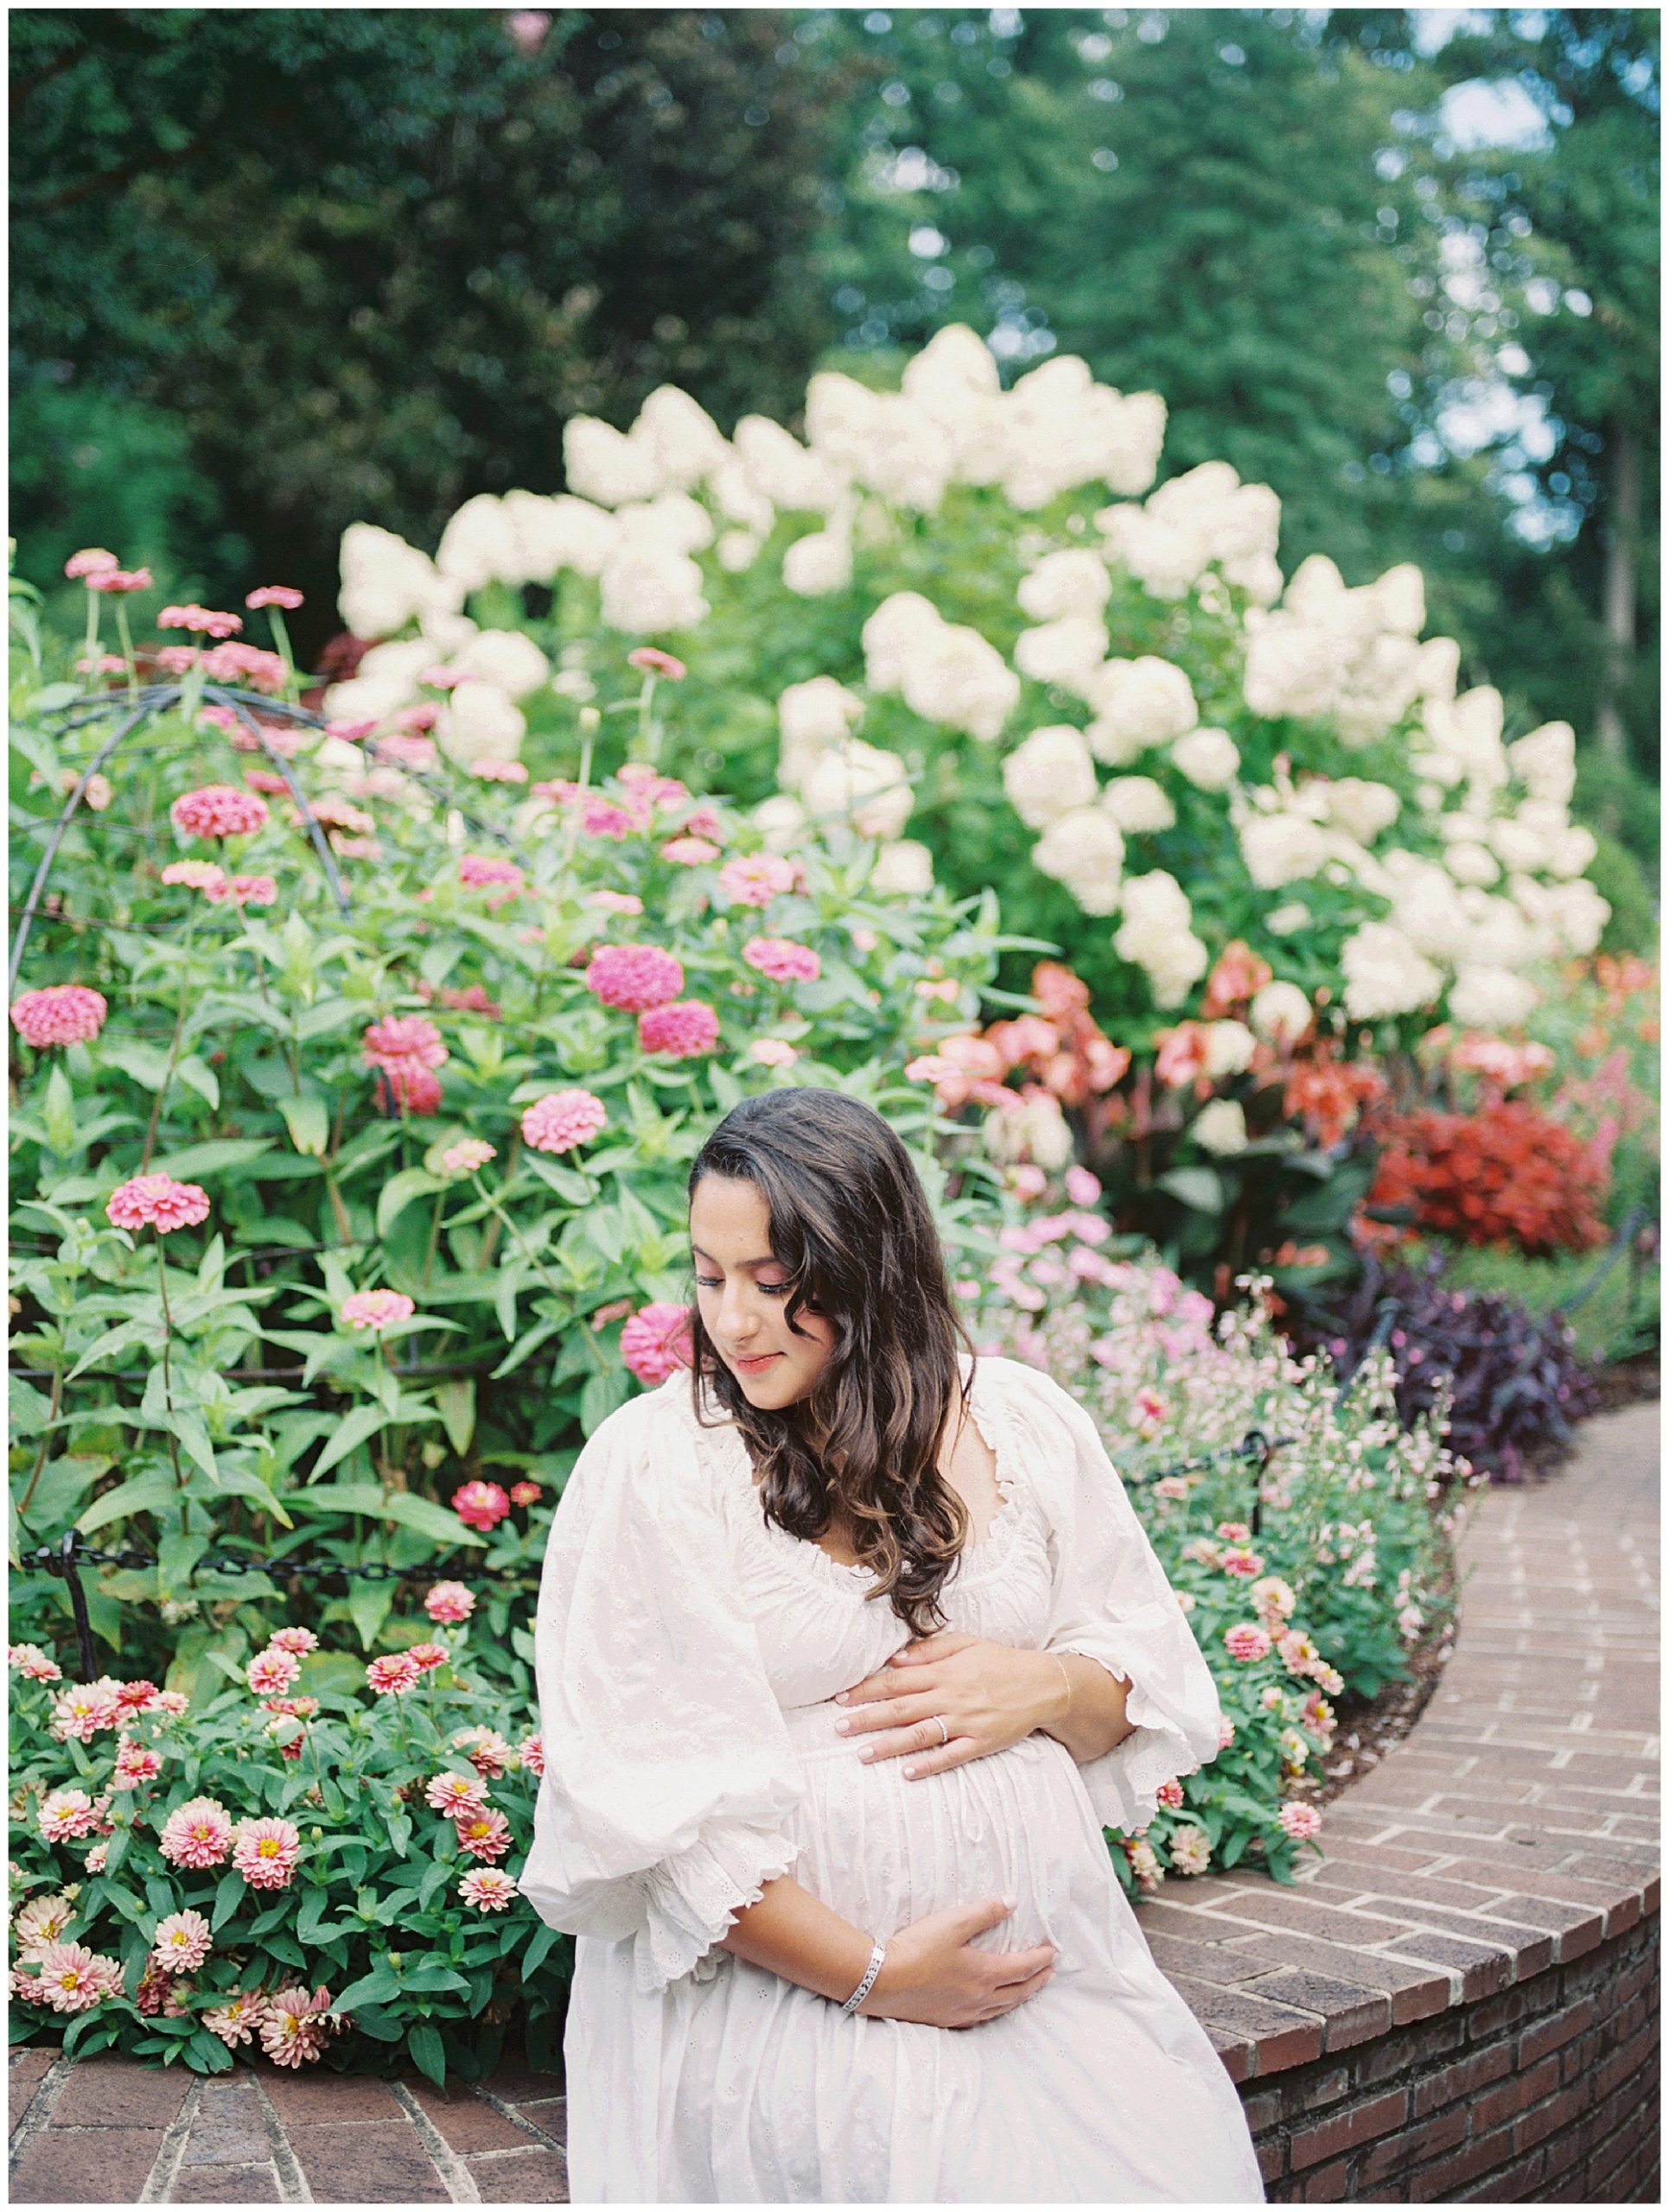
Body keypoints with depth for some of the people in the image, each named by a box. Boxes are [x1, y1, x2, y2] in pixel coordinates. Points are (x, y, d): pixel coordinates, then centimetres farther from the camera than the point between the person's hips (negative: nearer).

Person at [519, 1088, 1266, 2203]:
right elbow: (651, 1798, -9)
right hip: (785, 1982, -3)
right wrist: (873, 1975, -11)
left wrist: (1048, 1688, -8)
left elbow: (1154, 1682, 14)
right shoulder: (655, 1463, -5)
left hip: (1052, 1974, 4)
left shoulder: (1024, 1422, 7)